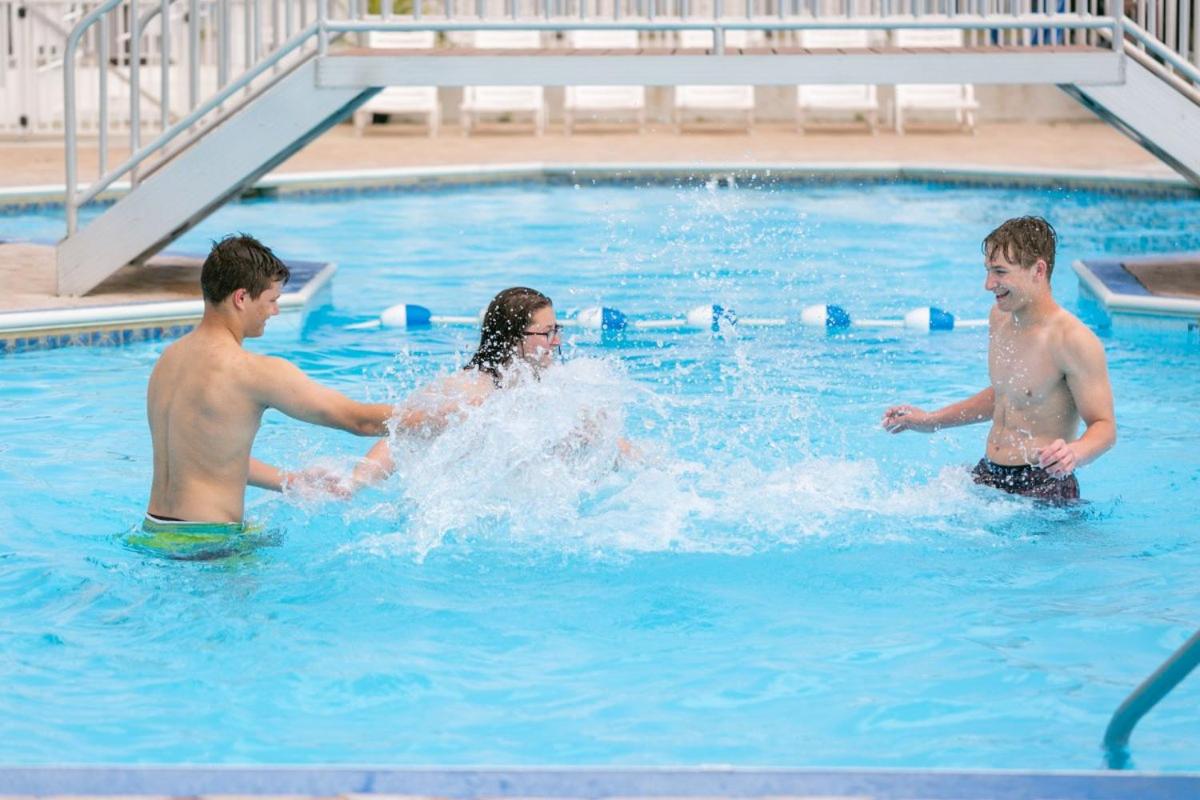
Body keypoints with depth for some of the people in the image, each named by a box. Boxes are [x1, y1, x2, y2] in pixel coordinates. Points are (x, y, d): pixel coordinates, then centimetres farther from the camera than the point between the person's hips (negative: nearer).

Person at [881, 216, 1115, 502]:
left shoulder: (1073, 341, -16)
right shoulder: (999, 317, 10)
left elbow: (1104, 427, -13)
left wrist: (1076, 453, -35)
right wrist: (931, 421, 28)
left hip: (1043, 487, -5)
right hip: (987, 476, 5)